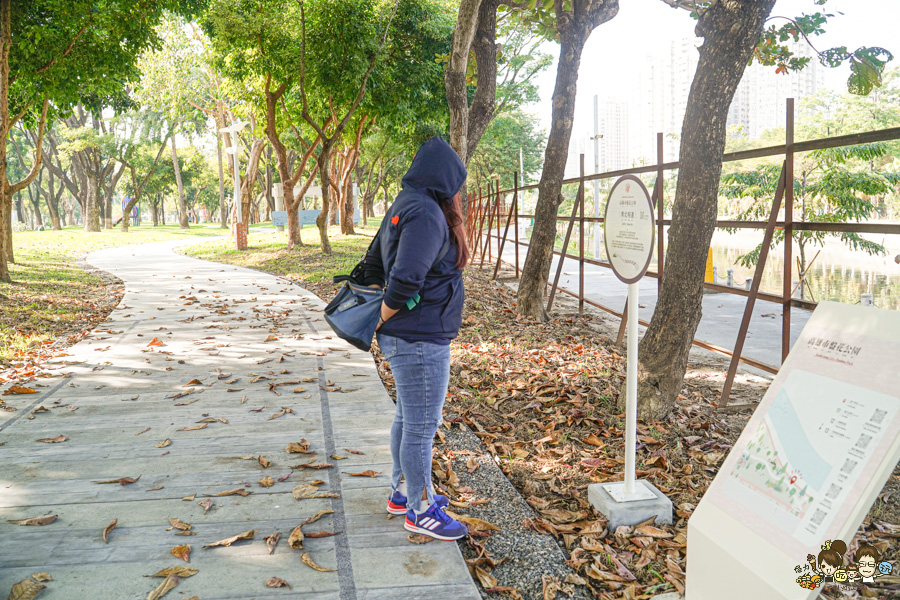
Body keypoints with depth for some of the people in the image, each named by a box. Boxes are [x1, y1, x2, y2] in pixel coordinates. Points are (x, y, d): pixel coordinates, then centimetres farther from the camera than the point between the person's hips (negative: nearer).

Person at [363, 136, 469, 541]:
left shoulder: (403, 207, 12)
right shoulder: (426, 214, -19)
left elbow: (373, 264, 20)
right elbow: (406, 277, -30)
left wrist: (375, 312, 17)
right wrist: (383, 318, -15)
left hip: (404, 339, 10)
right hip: (420, 341, -10)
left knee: (408, 417, 21)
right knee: (421, 426, 2)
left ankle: (402, 492, 36)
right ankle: (420, 510, 16)